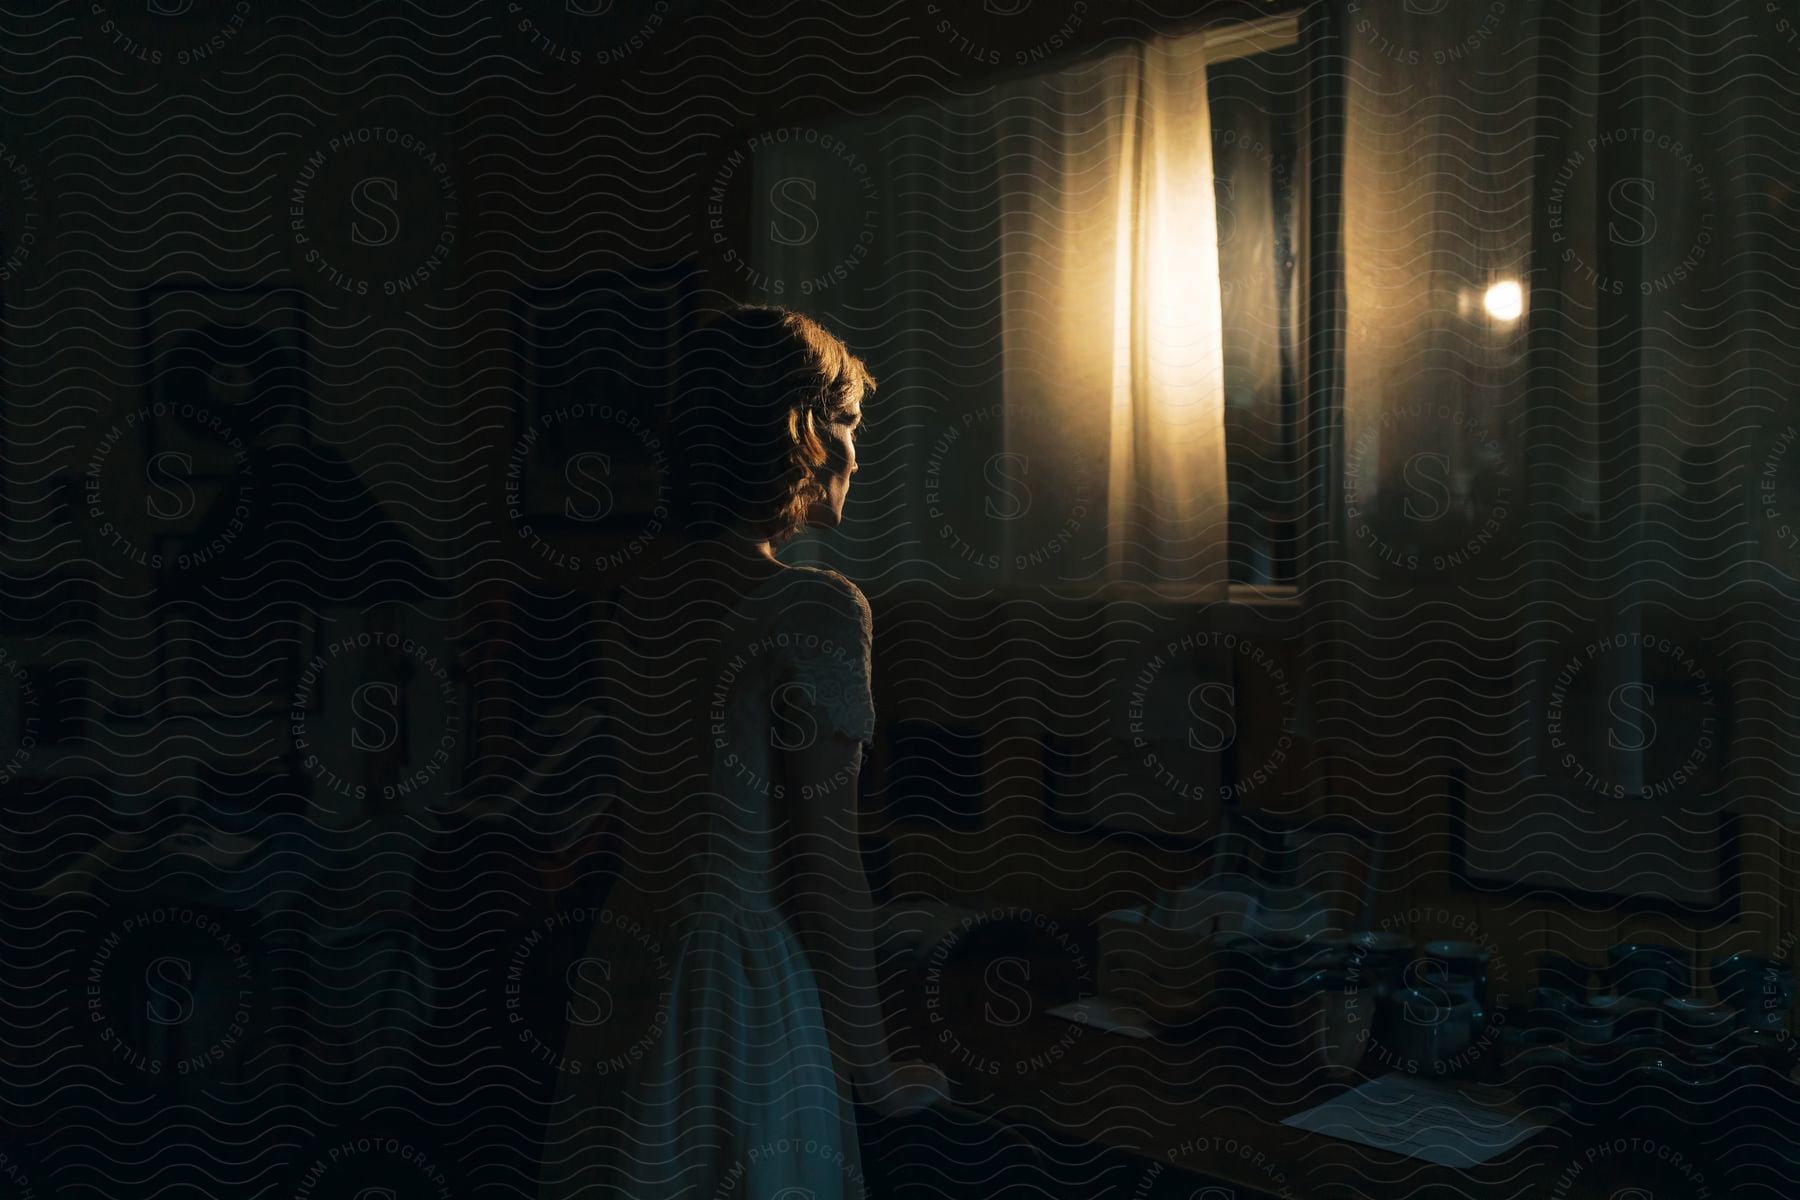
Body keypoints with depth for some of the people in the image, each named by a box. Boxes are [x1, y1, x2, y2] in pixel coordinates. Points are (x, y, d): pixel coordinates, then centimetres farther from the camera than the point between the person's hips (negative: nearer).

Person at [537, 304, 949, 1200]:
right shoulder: (818, 611, -17)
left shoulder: (644, 594, 3)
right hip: (742, 994, -7)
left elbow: (626, 820, 10)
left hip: (619, 981, 7)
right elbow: (825, 867, -16)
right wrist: (870, 1071, -5)